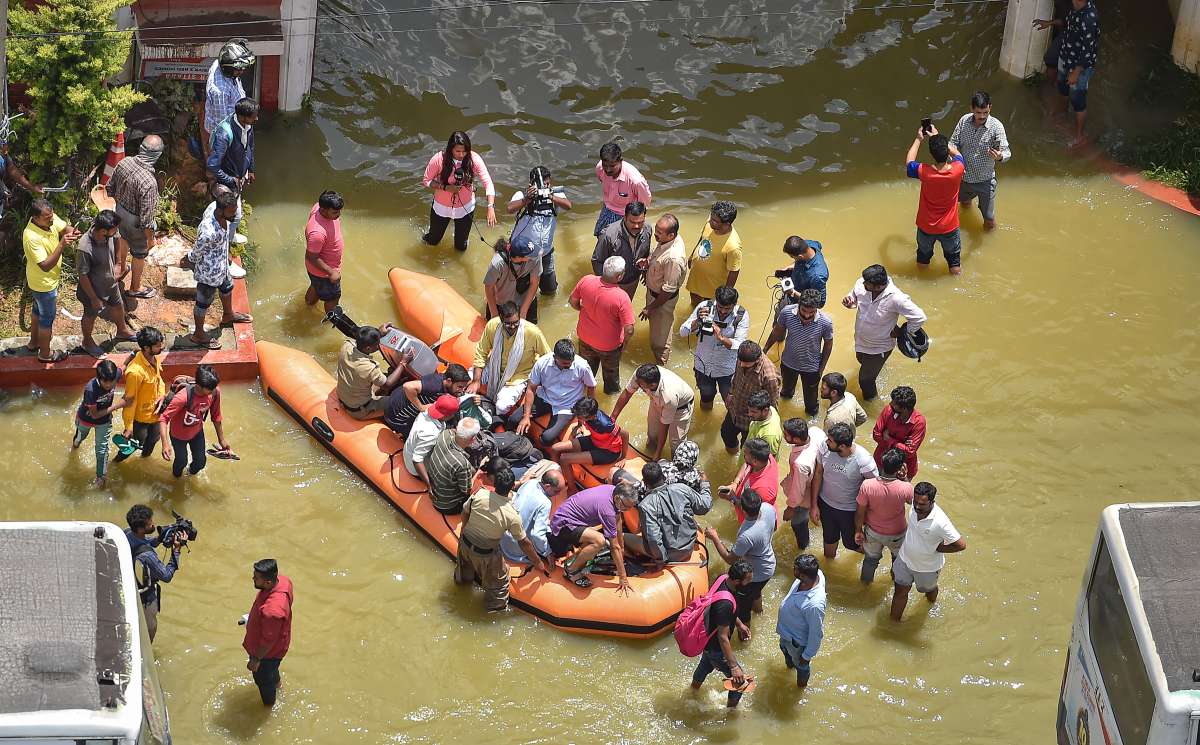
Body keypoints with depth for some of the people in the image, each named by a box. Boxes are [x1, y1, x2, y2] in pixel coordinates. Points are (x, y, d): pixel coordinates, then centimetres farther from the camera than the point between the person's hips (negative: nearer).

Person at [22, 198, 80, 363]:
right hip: (44, 283, -9)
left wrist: (71, 232, -32)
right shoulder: (32, 238, -39)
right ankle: (45, 354, 32)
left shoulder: (49, 218, -17)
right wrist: (62, 245, -45)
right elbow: (45, 266, -38)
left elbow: (64, 227, -7)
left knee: (38, 309, 28)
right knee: (47, 317, 12)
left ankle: (33, 343, 50)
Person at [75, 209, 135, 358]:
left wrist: (114, 270, 12)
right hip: (93, 290, -7)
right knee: (90, 316, 22)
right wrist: (94, 298, -20)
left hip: (110, 283, 7)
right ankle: (87, 342, 50)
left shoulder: (107, 236, -21)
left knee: (118, 306, 30)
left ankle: (122, 331, 59)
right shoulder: (85, 249, -41)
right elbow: (83, 276, -29)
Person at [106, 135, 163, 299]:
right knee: (139, 254, 21)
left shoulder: (124, 163, -21)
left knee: (124, 238, 37)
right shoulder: (149, 183, -40)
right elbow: (146, 218, -30)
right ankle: (135, 288, 44)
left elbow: (110, 187, -2)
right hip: (136, 222, -6)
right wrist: (151, 239, -14)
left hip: (120, 210, 6)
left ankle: (120, 268, 63)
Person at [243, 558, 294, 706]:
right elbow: (290, 599, 1)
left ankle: (269, 705, 49)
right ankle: (276, 683, 67)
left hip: (269, 650, -7)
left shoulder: (271, 610, -47)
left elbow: (268, 640, -32)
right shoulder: (283, 580, -23)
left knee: (263, 678, 22)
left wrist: (256, 659, -15)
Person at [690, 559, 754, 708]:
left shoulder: (723, 580, -15)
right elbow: (722, 637, -34)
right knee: (741, 680, 8)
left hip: (707, 637, 9)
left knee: (706, 663, 37)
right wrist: (734, 667, -29)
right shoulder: (725, 604, -41)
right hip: (716, 648, -9)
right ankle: (731, 707, 31)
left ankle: (695, 685, 65)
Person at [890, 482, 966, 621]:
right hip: (905, 559, 3)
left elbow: (961, 545, -30)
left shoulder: (940, 522, -40)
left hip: (927, 567, -3)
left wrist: (937, 549, -22)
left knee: (929, 589, 29)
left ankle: (932, 602, 63)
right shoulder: (914, 507, -24)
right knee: (900, 591, 16)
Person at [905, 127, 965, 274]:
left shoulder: (924, 172, -31)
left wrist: (919, 139, 2)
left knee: (923, 258, 28)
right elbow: (956, 153, -3)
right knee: (954, 257, 26)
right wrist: (937, 137, 0)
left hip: (926, 228, 0)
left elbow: (908, 162, -6)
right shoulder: (957, 170, -29)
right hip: (949, 228, 0)